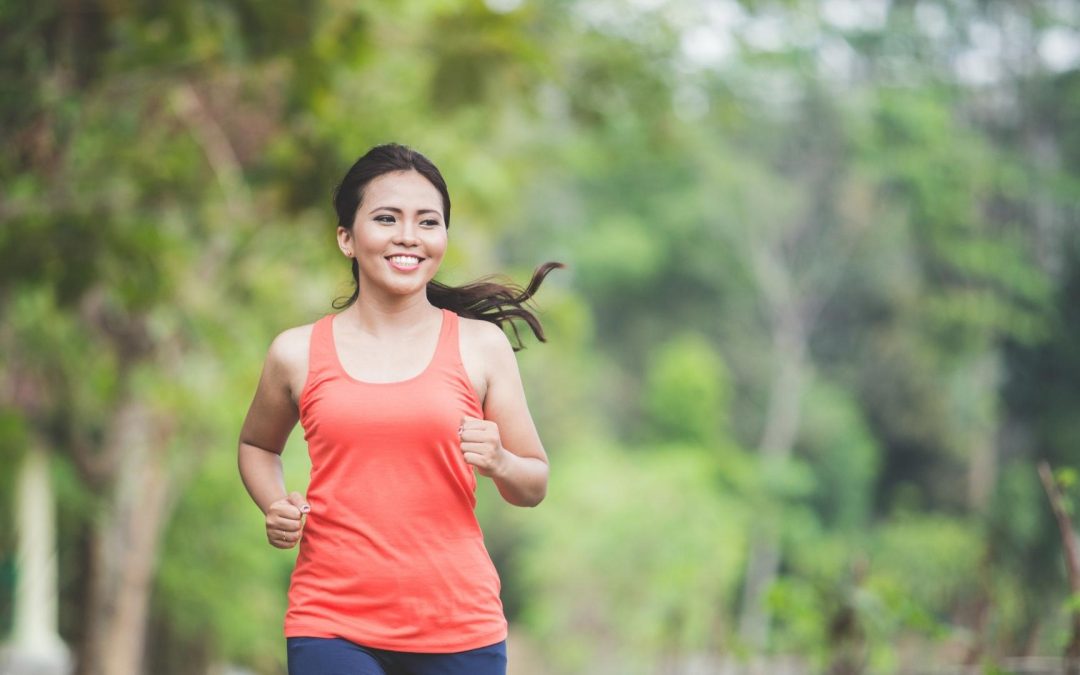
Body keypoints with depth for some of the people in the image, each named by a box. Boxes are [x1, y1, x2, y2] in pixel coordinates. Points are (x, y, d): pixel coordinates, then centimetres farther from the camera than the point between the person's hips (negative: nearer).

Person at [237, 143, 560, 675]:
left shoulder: (481, 346, 2)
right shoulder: (297, 353, 3)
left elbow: (534, 485, 8)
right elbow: (257, 445, 23)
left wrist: (498, 462, -14)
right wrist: (275, 507, 3)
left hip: (459, 625, 1)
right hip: (333, 625, 0)